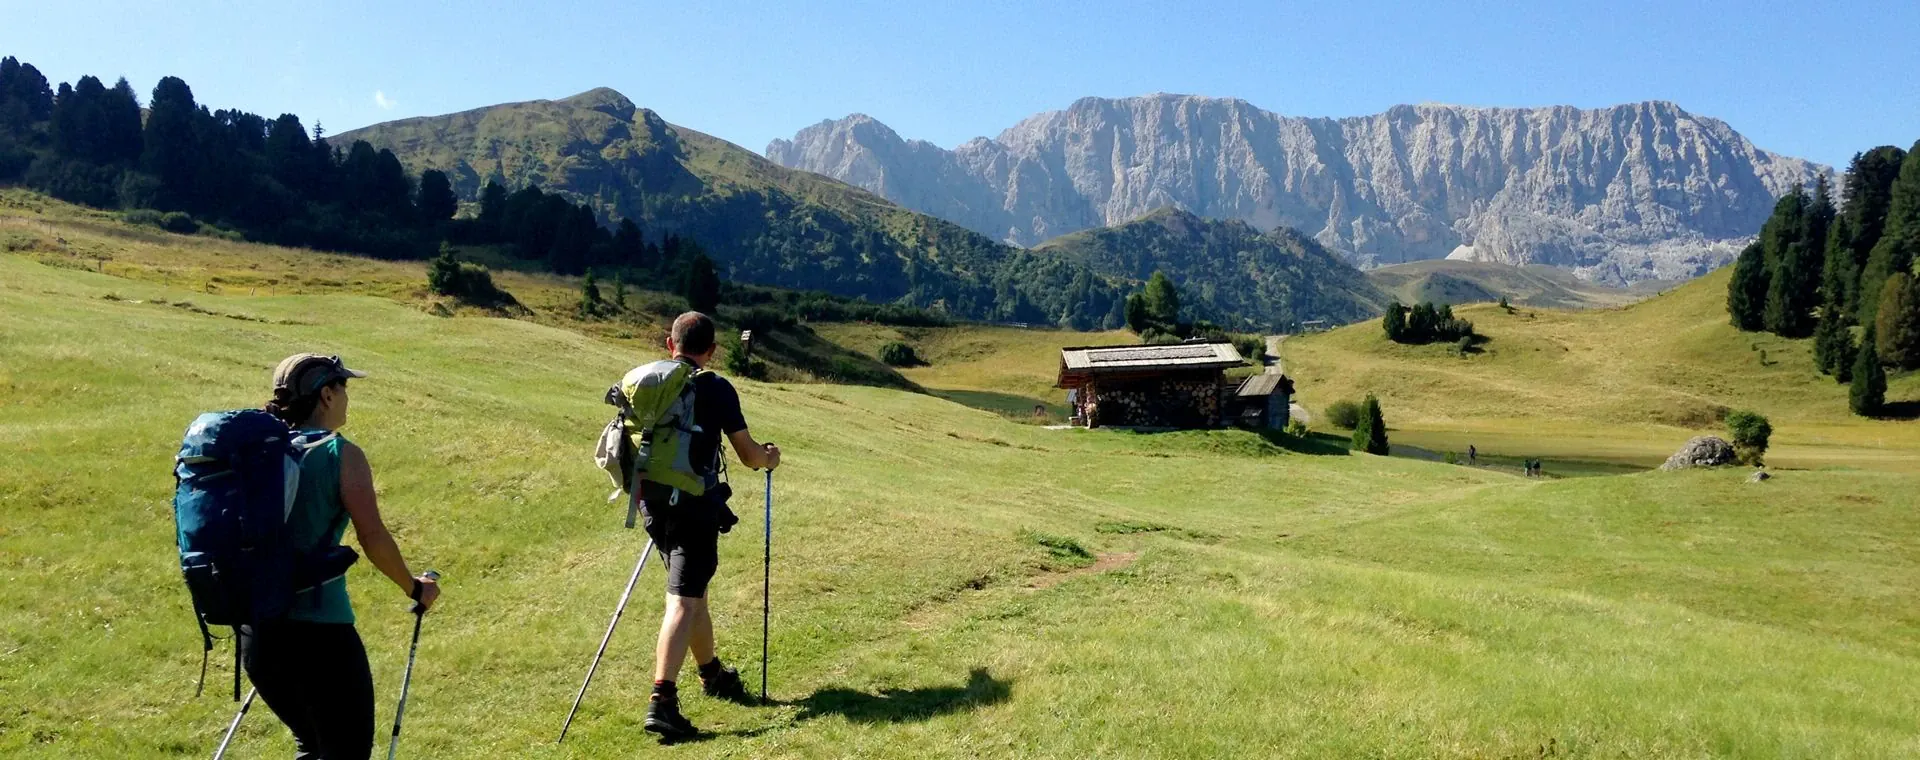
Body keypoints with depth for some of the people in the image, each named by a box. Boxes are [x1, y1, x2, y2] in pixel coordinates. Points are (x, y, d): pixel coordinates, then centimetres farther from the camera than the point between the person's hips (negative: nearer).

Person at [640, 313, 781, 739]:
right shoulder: (717, 389, -7)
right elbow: (749, 455, -3)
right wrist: (770, 459, 19)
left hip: (653, 503, 6)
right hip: (695, 506, -6)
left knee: (693, 589, 22)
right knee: (683, 600, -8)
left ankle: (712, 675, 39)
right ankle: (662, 702, -18)